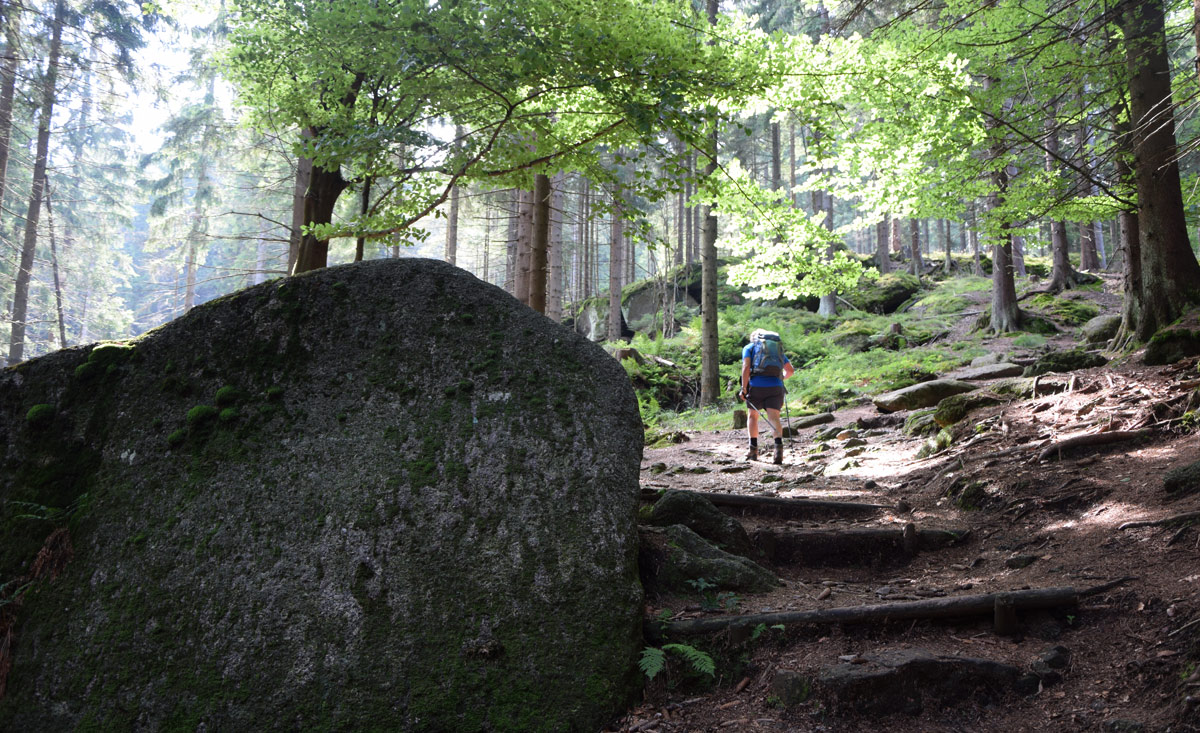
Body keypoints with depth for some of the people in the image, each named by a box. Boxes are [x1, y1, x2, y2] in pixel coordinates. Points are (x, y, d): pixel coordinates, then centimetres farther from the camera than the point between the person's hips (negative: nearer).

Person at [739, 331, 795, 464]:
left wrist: (744, 388, -7)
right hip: (775, 387, 2)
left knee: (752, 416, 17)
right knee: (774, 418, -7)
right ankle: (779, 444, -33)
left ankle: (754, 449, 11)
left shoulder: (749, 347, 14)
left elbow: (746, 367, -4)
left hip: (756, 385, -1)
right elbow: (790, 370, 20)